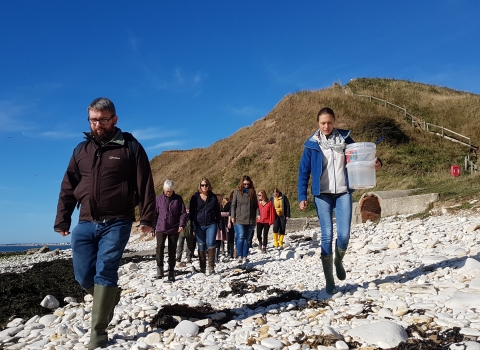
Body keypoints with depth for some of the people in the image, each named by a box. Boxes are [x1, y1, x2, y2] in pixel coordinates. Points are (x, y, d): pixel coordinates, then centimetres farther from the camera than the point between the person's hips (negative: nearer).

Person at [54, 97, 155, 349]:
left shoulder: (130, 147, -1)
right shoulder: (81, 150, 12)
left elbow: (145, 185, -4)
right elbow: (68, 187, 14)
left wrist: (147, 218, -9)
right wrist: (62, 220, 8)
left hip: (116, 223, -4)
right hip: (86, 224, 5)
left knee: (105, 273, -7)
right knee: (83, 276, 6)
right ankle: (110, 296, 35)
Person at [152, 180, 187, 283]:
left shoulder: (178, 199, 3)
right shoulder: (158, 199, 3)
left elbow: (183, 213, 3)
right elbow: (155, 214, 9)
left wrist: (182, 225, -12)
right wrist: (153, 228, 10)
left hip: (174, 229, 0)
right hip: (161, 228, 0)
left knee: (172, 250, 5)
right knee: (160, 246, -19)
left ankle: (171, 271, 17)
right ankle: (160, 267, -2)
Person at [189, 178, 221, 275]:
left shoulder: (213, 197, 6)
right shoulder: (195, 197, 2)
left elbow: (217, 211, 11)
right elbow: (192, 212, 2)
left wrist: (219, 223, 7)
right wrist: (193, 225, -5)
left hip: (211, 224, 0)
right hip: (199, 226, 0)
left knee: (210, 244, -11)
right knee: (201, 246, 5)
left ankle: (211, 267, -7)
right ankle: (203, 267, 14)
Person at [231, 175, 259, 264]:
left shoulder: (252, 192, 10)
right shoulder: (237, 191, 2)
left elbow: (256, 205, 14)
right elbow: (233, 205, 3)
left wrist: (257, 214, 4)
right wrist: (233, 216, -3)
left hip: (250, 219, 3)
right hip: (239, 219, -3)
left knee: (247, 239, 6)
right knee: (241, 237, -14)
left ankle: (245, 257, 12)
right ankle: (240, 256, -9)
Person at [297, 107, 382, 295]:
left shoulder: (345, 139, 6)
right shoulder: (312, 144, 2)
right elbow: (304, 171, 3)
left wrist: (375, 162, -11)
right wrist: (302, 196, -4)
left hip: (343, 193, 1)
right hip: (322, 194, -1)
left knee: (344, 234, -5)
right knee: (327, 236, -4)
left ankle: (338, 261, 29)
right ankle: (329, 281, 8)